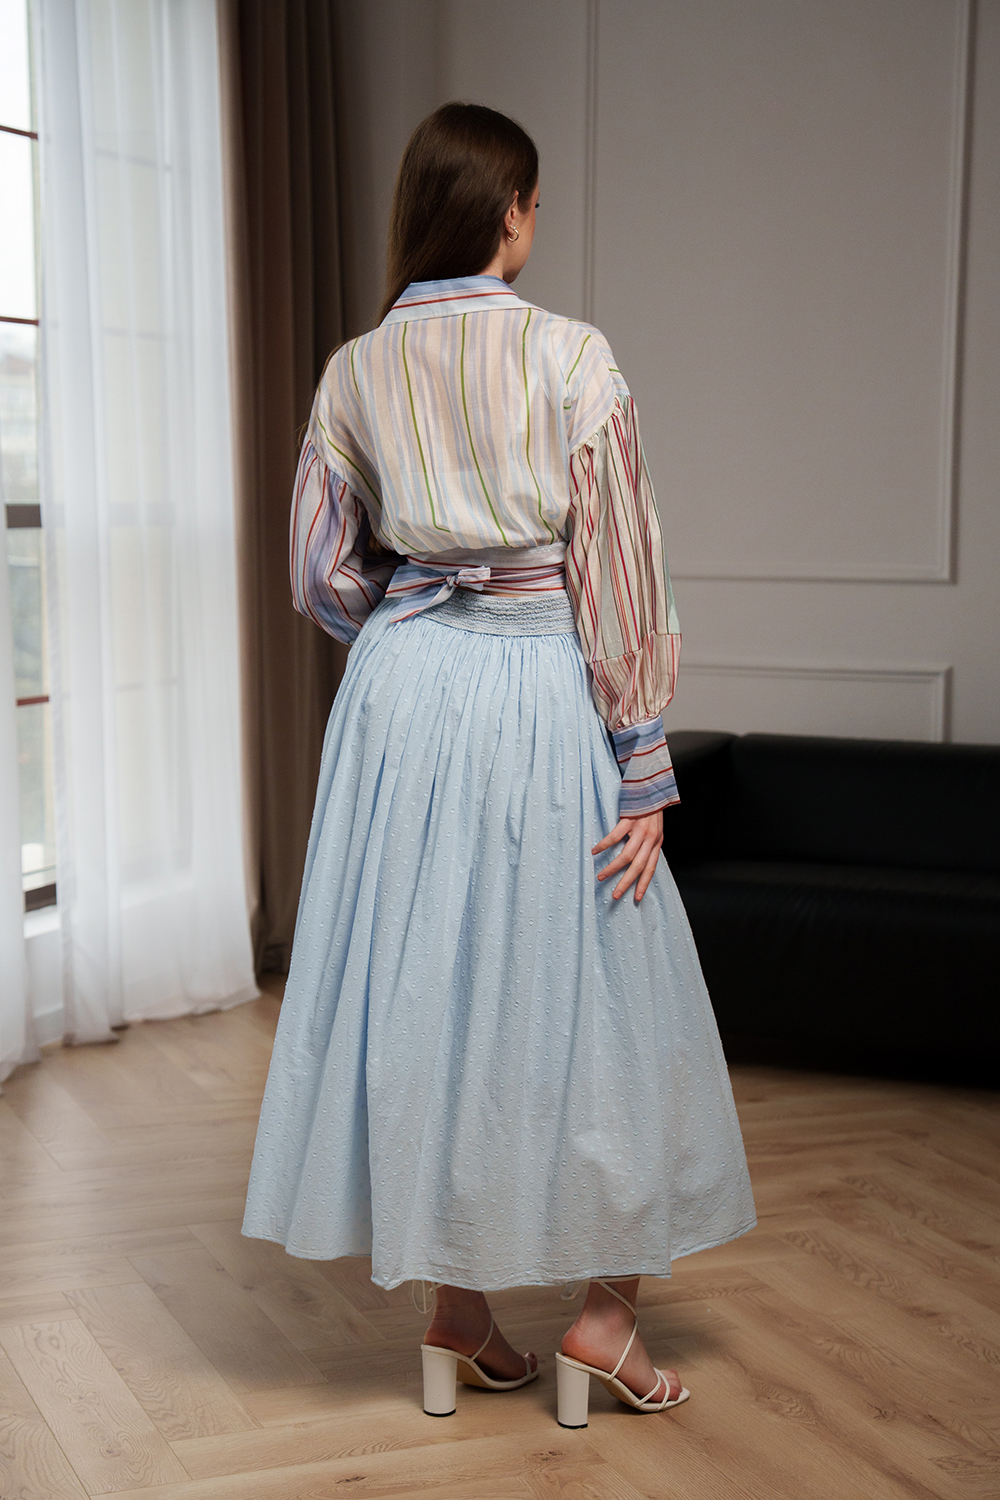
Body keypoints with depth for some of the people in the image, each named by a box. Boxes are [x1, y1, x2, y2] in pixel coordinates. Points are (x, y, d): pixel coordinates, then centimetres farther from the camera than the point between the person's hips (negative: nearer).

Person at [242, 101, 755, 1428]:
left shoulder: (355, 373, 3)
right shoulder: (571, 358, -8)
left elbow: (322, 581, 6)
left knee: (422, 982, 11)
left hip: (401, 698, 4)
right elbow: (617, 573, -10)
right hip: (543, 692, -4)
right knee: (589, 988, 9)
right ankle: (605, 1313, 16)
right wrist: (646, 768, -7)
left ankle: (455, 1314, 21)